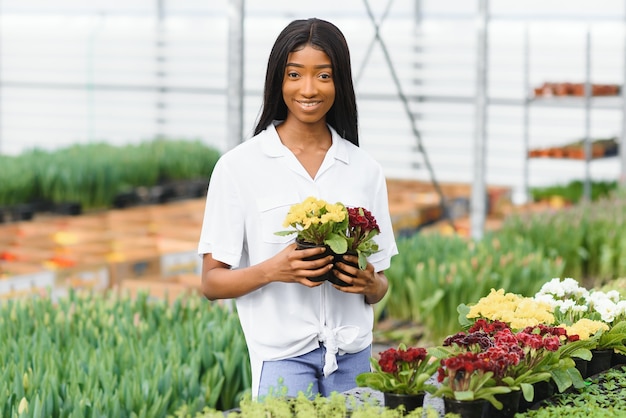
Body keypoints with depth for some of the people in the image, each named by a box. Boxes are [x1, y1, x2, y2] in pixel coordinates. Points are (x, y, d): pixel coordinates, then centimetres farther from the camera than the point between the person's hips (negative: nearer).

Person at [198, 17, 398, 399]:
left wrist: (369, 284, -9)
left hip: (353, 357, 3)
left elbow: (380, 286, 14)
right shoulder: (240, 166, -2)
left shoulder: (365, 170, 8)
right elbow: (212, 283, -2)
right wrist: (272, 270, -20)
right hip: (282, 356, -3)